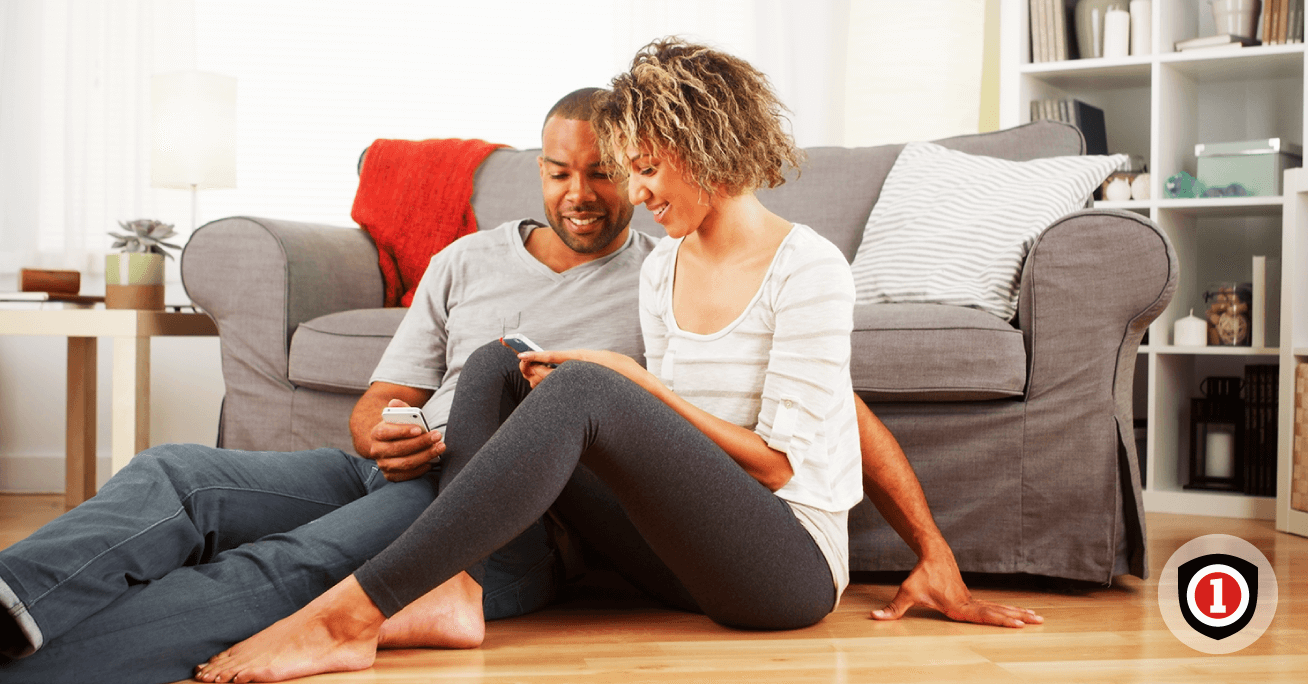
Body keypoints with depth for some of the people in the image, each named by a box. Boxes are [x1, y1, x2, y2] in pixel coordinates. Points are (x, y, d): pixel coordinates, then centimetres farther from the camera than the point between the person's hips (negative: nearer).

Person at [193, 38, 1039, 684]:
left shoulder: (808, 269, -9)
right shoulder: (661, 267, 13)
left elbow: (779, 462, -14)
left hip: (790, 561, -7)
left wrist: (628, 377, -14)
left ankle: (352, 615, -33)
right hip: (682, 546, 7)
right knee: (495, 366, -5)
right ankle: (451, 590, -28)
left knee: (580, 390, -29)